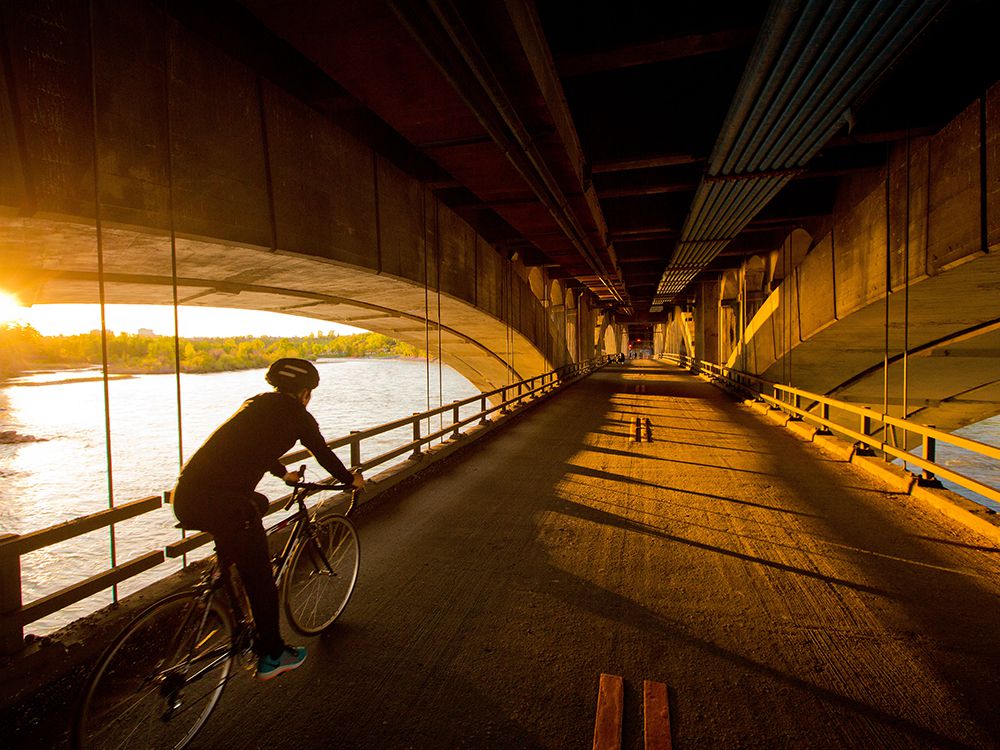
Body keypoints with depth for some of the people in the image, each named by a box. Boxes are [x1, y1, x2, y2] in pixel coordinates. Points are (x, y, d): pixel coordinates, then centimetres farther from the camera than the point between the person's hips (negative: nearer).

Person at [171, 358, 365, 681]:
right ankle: (272, 656, 28)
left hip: (185, 495, 8)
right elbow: (324, 454, 12)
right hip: (221, 503, -8)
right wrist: (352, 479, 31)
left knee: (257, 503, 34)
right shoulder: (297, 414, 2)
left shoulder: (255, 403, 22)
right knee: (260, 579, 10)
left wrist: (284, 473, 56)